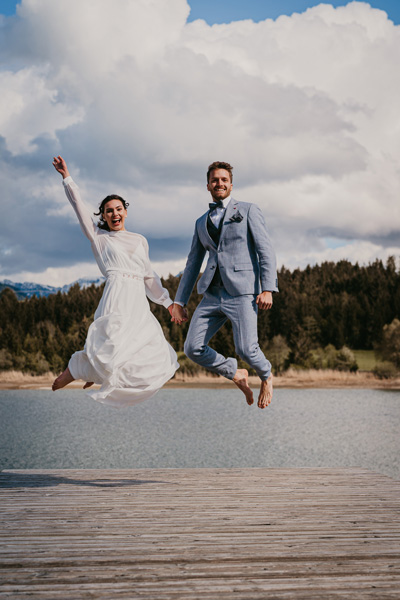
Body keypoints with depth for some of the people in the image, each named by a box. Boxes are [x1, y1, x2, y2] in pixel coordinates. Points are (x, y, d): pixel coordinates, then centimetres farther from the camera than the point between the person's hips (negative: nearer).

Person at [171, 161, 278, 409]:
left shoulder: (249, 211, 5)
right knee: (193, 348, -6)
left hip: (242, 293, -5)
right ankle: (237, 375, 18)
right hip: (212, 294, 5)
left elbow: (266, 252, -3)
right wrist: (179, 302, 17)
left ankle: (266, 376, 18)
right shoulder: (202, 222, 19)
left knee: (246, 349, -17)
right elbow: (193, 264, 22)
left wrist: (268, 289, -15)